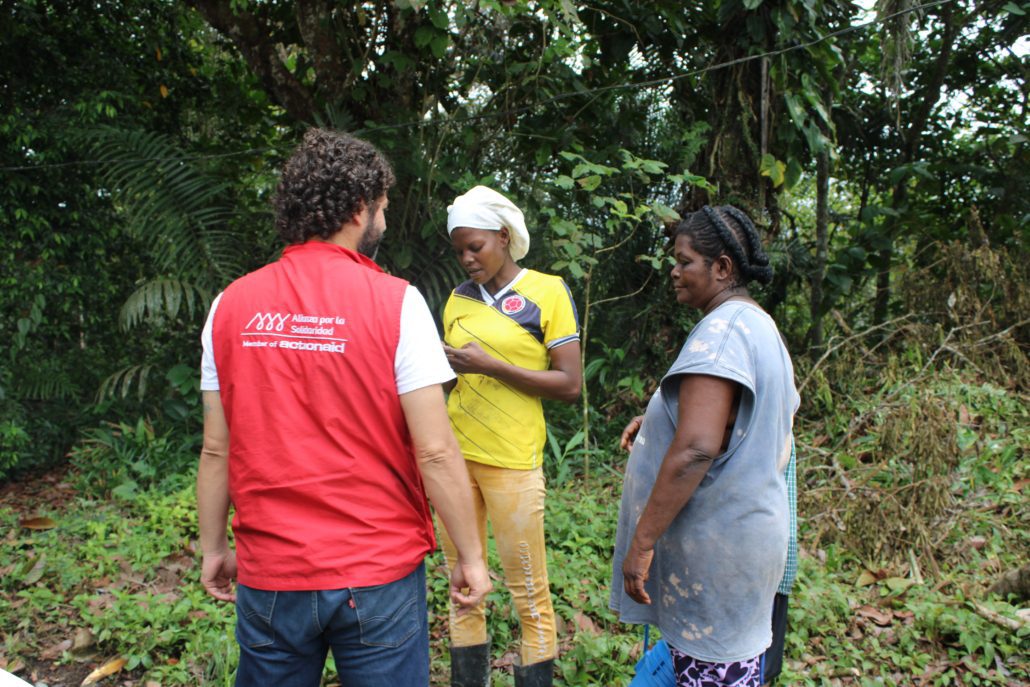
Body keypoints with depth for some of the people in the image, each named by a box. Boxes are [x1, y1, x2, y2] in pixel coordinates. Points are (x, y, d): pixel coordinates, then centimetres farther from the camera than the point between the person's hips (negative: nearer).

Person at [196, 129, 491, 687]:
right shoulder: (395, 302, -13)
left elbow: (215, 450, 2)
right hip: (378, 576, -3)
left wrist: (213, 548, 14)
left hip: (269, 576, 3)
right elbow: (435, 453, -15)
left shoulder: (231, 306, -2)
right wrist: (470, 556, -4)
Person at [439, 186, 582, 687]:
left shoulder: (548, 292, -3)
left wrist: (490, 365, -16)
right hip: (455, 454, 5)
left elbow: (570, 385, -8)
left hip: (512, 461, -4)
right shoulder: (459, 299, 11)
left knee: (528, 594, 3)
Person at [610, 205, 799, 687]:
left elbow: (695, 450, -28)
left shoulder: (721, 330, -19)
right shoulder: (761, 326, 14)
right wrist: (659, 423, 13)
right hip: (750, 529, 10)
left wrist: (641, 543, -23)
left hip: (714, 546, -10)